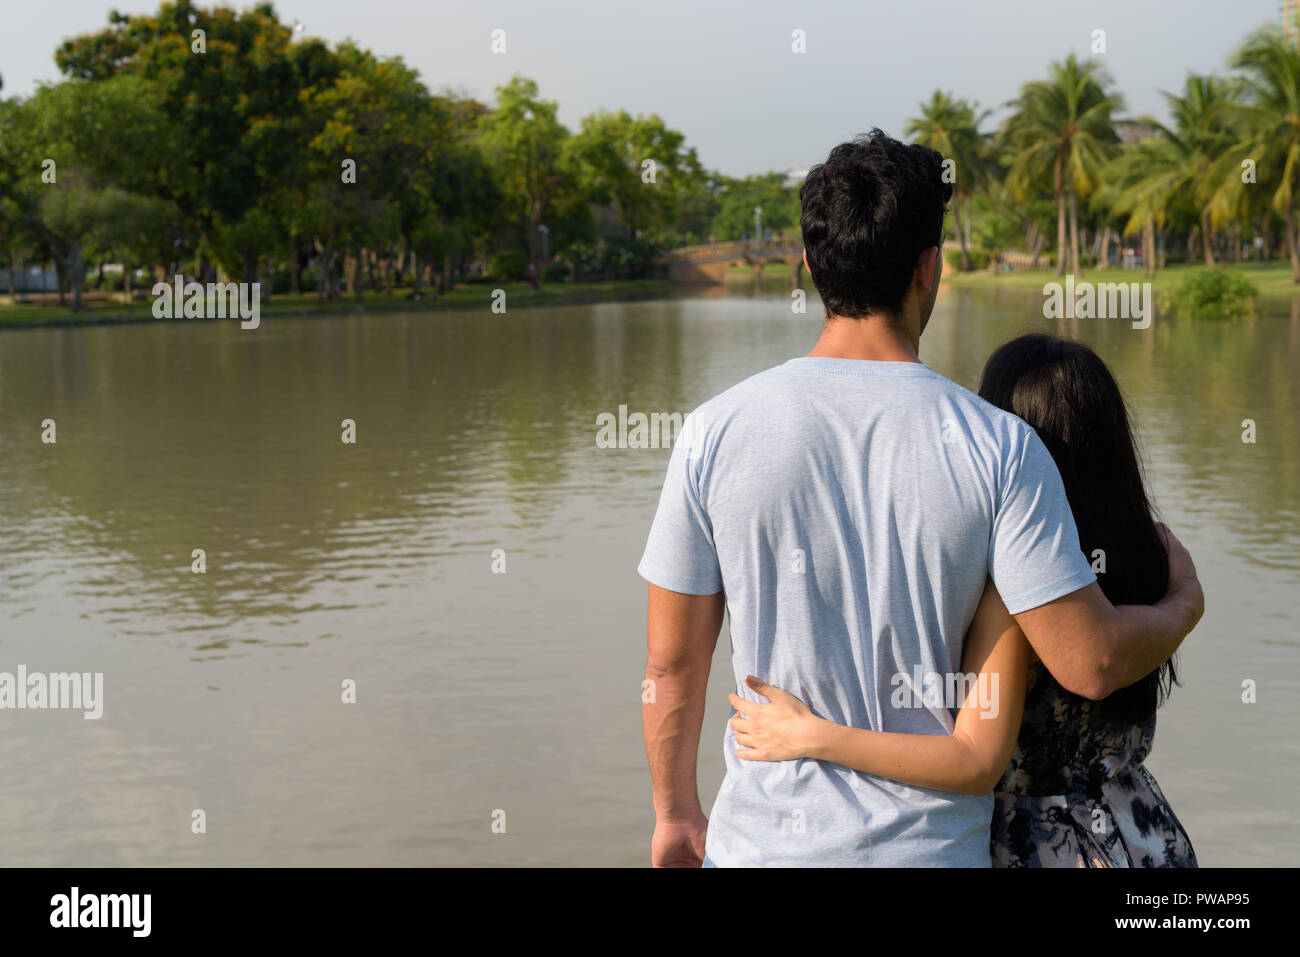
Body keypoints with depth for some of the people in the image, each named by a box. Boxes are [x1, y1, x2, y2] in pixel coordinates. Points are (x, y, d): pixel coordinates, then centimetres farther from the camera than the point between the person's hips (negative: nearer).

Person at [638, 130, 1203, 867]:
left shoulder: (716, 433, -9)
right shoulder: (997, 447, -12)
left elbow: (671, 664, -2)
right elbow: (1090, 662, -11)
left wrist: (676, 812, 14)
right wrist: (1185, 600, 11)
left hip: (764, 839, 1)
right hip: (932, 841, 0)